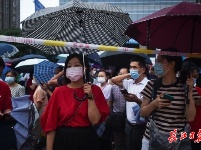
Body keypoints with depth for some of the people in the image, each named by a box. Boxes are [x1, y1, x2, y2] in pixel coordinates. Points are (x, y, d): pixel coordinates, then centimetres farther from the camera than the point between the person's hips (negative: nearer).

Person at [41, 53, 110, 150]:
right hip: (63, 140, 0)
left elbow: (95, 120, -10)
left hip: (87, 140, 0)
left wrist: (90, 97, -17)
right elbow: (51, 123, -4)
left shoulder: (94, 90, -2)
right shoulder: (59, 92, -3)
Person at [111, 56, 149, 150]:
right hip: (129, 125, 6)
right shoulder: (129, 83, 7)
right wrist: (129, 74, 1)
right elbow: (113, 80, 9)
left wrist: (136, 100, -31)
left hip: (141, 127, -6)